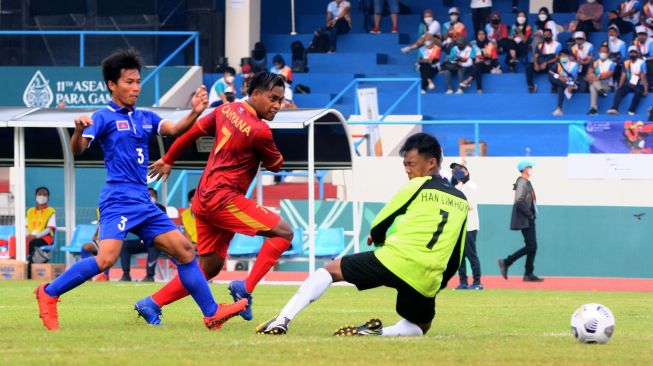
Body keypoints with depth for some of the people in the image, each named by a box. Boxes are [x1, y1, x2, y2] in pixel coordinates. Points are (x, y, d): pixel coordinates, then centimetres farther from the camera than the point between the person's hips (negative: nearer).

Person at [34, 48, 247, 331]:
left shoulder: (145, 118, 16)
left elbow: (174, 130, 2)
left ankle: (212, 313, 10)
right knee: (106, 258, -23)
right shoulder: (105, 117, -3)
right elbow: (77, 149, -14)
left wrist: (195, 113, -16)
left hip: (144, 203, 7)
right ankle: (49, 293, -8)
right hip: (118, 199, -7)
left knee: (184, 250, 5)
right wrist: (78, 130, -35)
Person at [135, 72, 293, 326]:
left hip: (204, 198, 9)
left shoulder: (226, 110, 8)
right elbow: (276, 165, 2)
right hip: (223, 198, -9)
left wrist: (168, 160, 32)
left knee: (210, 266, 14)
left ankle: (152, 303, 11)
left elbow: (193, 131, 19)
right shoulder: (260, 131, -15)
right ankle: (245, 288, -15)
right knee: (283, 232, -9)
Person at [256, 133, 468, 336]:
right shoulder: (461, 201, 19)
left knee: (329, 271, 12)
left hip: (394, 260, -3)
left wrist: (379, 241, 32)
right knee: (421, 326, 28)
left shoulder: (418, 186, 5)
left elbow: (377, 229, 10)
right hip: (427, 281, 4)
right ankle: (379, 332, -3)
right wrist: (437, 286, 32)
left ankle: (283, 320, -4)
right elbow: (455, 260, 21)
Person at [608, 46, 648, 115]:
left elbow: (643, 77, -10)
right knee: (619, 91, -24)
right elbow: (623, 76, 6)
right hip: (628, 84, 4)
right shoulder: (626, 63, 9)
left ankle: (631, 111, -34)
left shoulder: (641, 63, -4)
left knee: (638, 92, -37)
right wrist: (619, 87, -4)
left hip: (639, 85, -4)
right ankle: (614, 109, -38)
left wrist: (645, 90, -17)